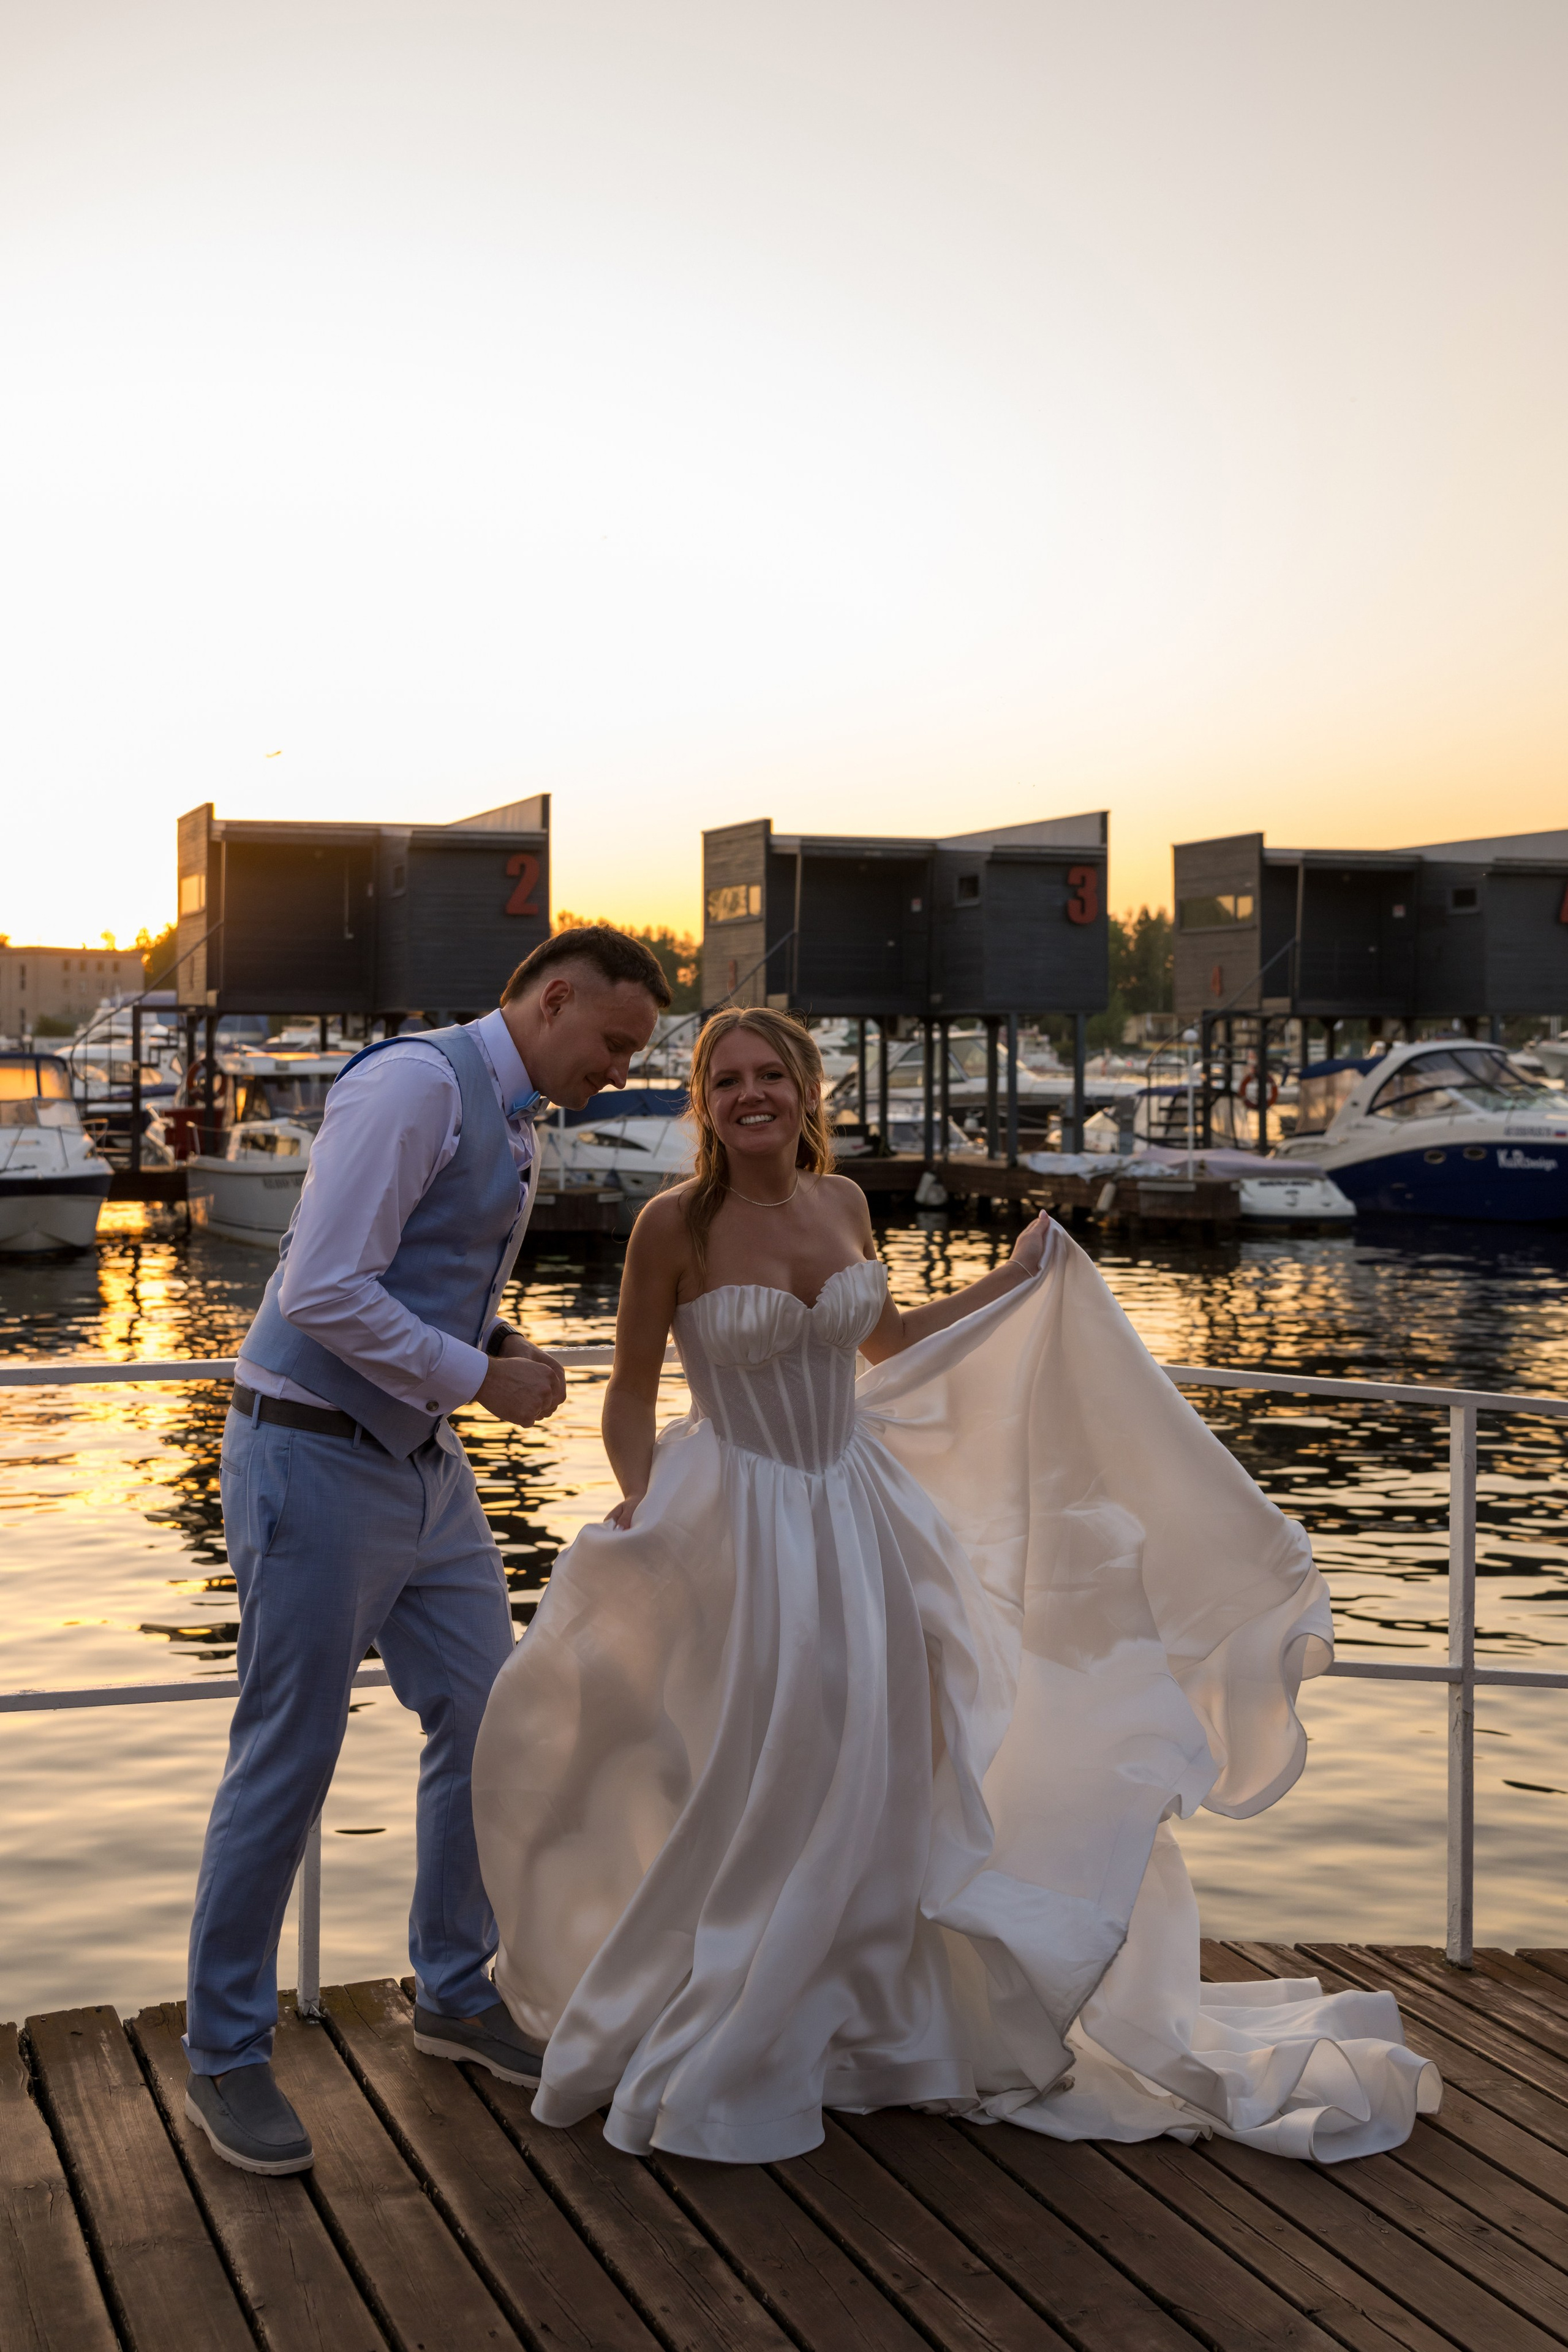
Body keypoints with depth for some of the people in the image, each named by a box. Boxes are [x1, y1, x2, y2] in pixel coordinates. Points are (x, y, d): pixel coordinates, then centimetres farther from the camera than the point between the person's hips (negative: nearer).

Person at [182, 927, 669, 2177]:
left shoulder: (514, 1128, 13)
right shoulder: (415, 1082, -17)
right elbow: (324, 1293, -24)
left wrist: (510, 1347, 5)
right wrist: (481, 1375, -16)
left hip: (424, 1463, 9)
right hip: (314, 1459, -9)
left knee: (484, 1723, 13)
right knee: (288, 1759, -1)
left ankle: (455, 1990, 33)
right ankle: (226, 2054, 16)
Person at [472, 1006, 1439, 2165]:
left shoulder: (841, 1201, 1)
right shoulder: (675, 1225, -13)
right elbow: (631, 1395, -6)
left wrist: (1020, 1282, 17)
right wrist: (639, 1501, -23)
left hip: (863, 1514, 5)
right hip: (744, 1525, -5)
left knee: (876, 1787, 12)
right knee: (758, 1798, -2)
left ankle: (872, 2029, 33)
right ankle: (704, 2063, 18)